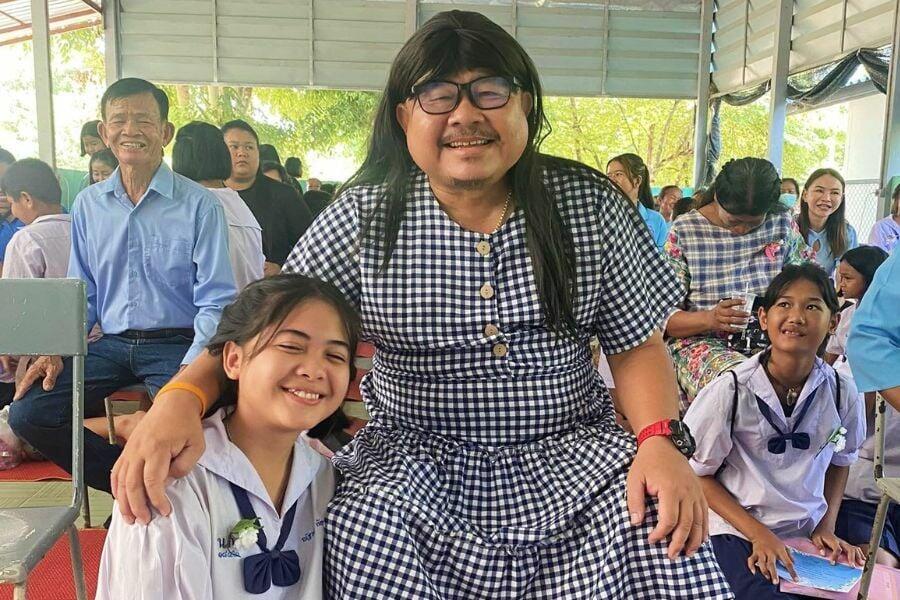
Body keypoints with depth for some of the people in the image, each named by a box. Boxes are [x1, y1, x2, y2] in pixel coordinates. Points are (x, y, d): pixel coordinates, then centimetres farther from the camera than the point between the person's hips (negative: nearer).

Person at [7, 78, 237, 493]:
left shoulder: (198, 204, -6)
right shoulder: (88, 205, 10)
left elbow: (215, 302, -8)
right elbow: (83, 294, 17)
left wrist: (190, 374, -22)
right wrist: (56, 350, 0)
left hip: (177, 344, -5)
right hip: (110, 345, 5)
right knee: (27, 415, -12)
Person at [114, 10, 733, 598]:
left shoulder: (591, 206, -2)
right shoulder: (363, 217, -4)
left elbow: (637, 345, 2)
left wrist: (660, 441, -16)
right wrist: (183, 395, -22)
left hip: (571, 448, 1)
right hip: (415, 456, 0)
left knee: (658, 529, -25)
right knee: (365, 528, -29)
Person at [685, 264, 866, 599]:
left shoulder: (841, 393, -5)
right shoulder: (731, 390, -15)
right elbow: (697, 473, -6)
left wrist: (827, 527, 4)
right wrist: (758, 534, -11)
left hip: (809, 533, 4)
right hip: (735, 534, -4)